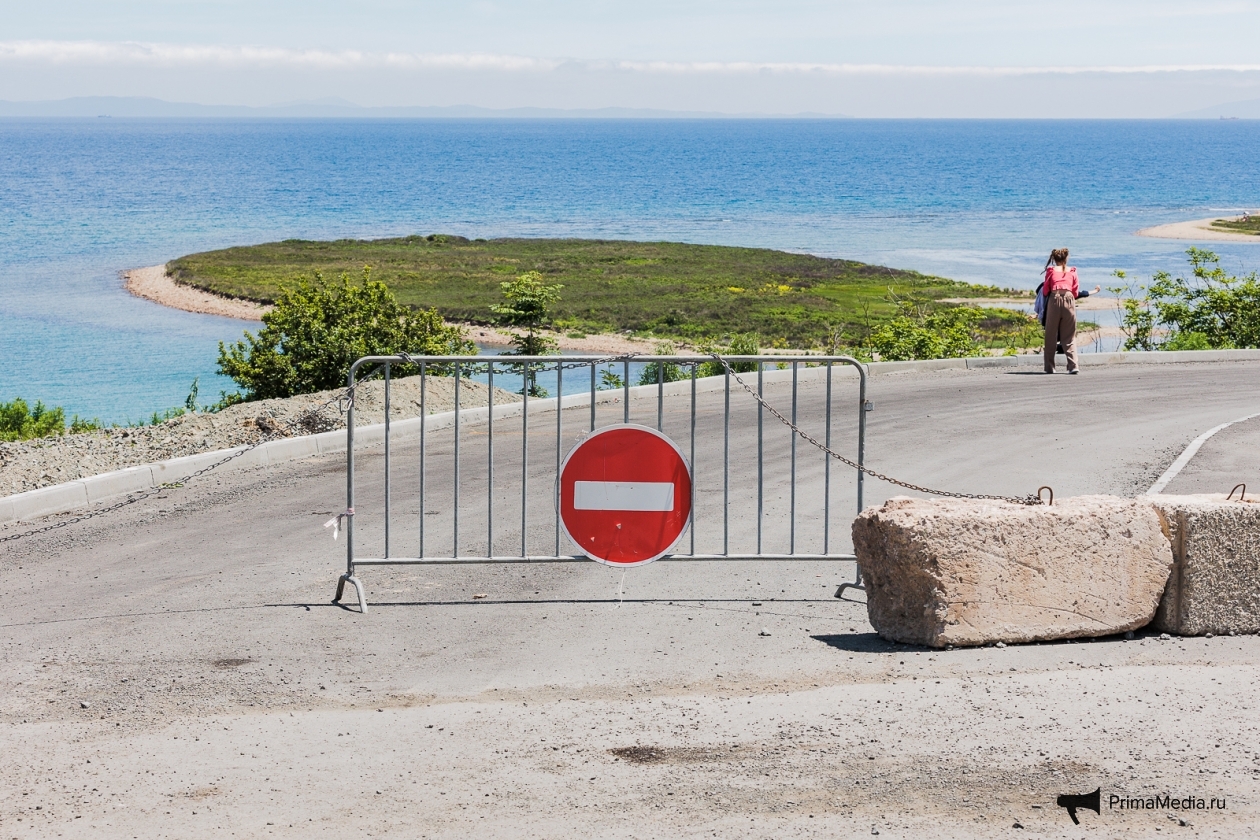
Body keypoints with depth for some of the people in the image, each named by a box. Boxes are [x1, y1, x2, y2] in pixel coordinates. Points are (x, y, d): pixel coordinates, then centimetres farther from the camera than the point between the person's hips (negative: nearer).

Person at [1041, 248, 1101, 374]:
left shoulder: (1051, 271, 11)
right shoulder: (1072, 271, 14)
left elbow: (1045, 291, 10)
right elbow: (1076, 292, 11)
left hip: (1054, 300, -1)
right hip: (1069, 300, 1)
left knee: (1051, 336, 7)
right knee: (1069, 336, 5)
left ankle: (1049, 367, 7)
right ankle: (1073, 366, -7)